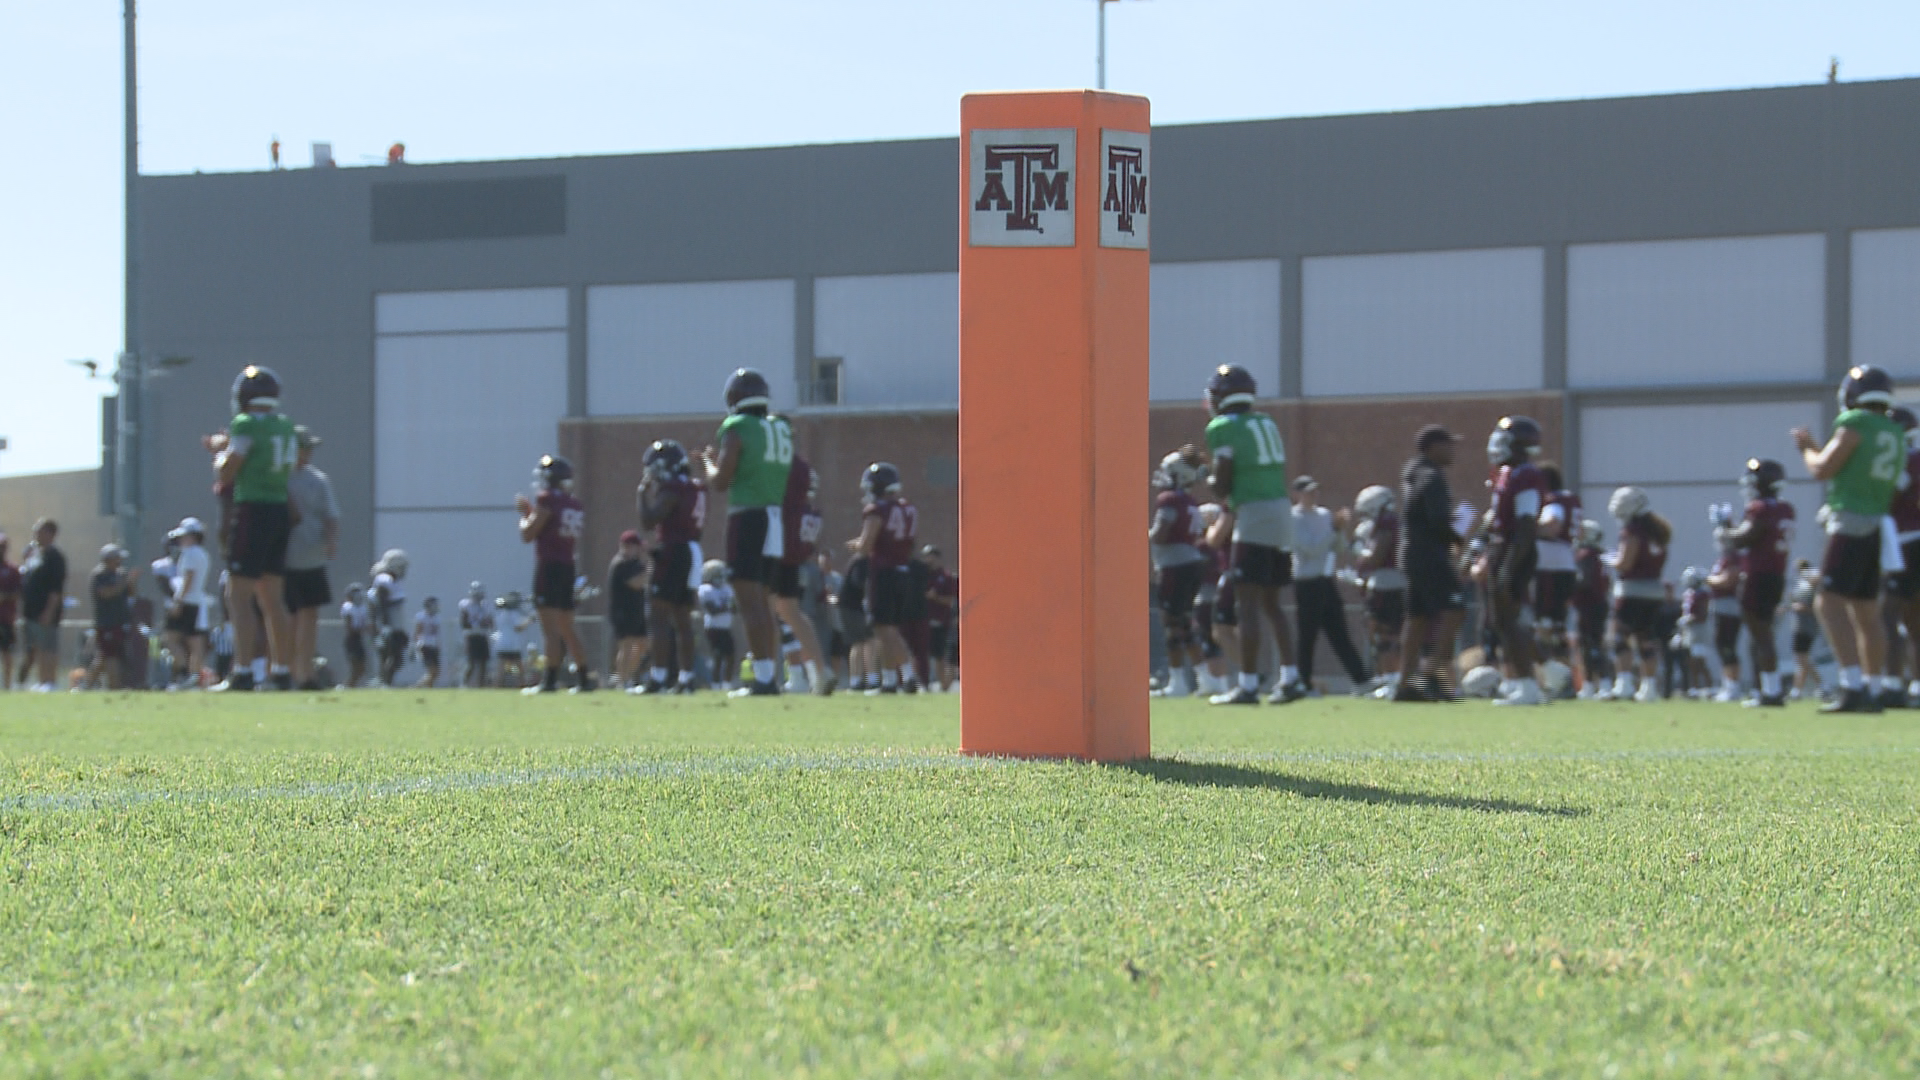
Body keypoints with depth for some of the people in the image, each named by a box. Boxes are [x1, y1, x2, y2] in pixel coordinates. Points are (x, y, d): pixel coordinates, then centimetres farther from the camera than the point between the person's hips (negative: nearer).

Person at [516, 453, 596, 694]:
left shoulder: (546, 500, -10)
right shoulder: (576, 506, 14)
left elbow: (527, 535, -9)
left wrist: (525, 513, 10)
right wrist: (531, 511, 24)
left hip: (548, 567, -8)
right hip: (568, 567, 8)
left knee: (550, 625, -9)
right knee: (566, 627, 14)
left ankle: (550, 679, -12)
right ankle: (584, 678, 13)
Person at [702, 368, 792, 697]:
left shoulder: (737, 430, -9)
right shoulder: (782, 431, 12)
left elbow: (720, 483, -8)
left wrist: (710, 462, 13)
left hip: (748, 520, -7)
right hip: (776, 519, 7)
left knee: (751, 602, -8)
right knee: (761, 600, 14)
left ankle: (763, 678, -13)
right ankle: (767, 674, 14)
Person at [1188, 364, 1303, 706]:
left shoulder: (1223, 428, -7)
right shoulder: (1266, 423, 14)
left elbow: (1222, 485, -8)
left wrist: (1208, 479, 13)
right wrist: (1204, 456, 34)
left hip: (1254, 517, -8)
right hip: (1282, 513, 8)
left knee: (1248, 604, -6)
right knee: (1270, 603, 16)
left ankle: (1248, 685, -8)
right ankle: (1290, 679, 10)